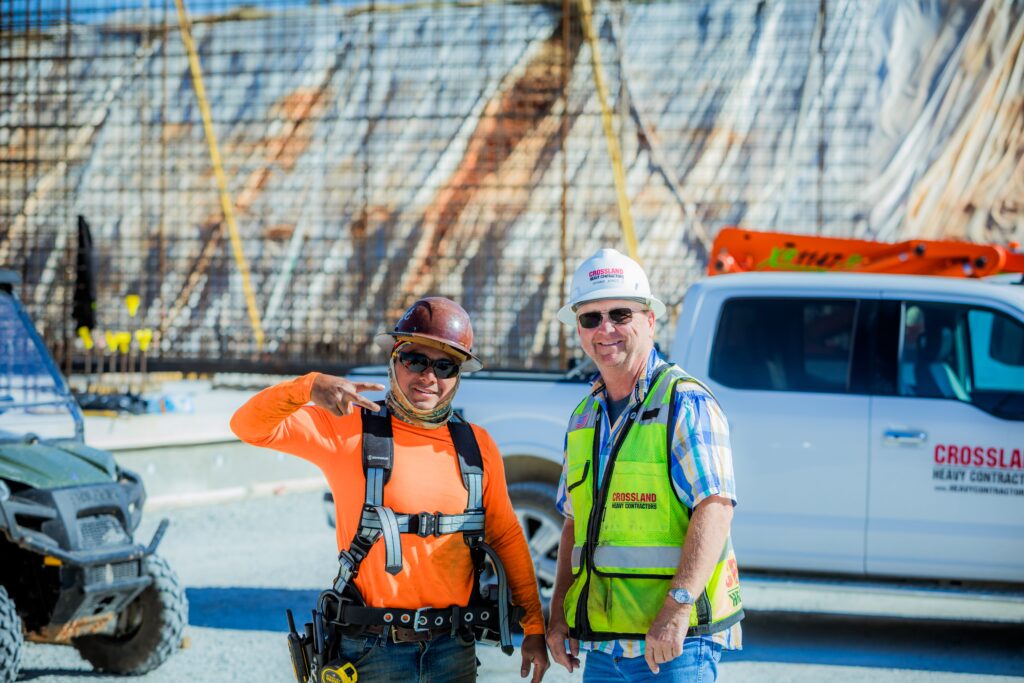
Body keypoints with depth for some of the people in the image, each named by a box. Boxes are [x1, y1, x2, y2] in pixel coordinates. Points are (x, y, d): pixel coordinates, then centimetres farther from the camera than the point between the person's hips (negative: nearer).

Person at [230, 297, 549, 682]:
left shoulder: (476, 446, 9)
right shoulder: (349, 430, -2)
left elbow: (506, 536, 15)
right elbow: (251, 426, -9)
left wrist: (534, 626, 12)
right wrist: (309, 388, -26)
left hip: (453, 650, 3)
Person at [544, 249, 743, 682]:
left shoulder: (686, 403, -6)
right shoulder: (584, 418, 17)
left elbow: (715, 508, -16)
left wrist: (677, 608, -24)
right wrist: (558, 613, 12)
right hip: (603, 645, 7)